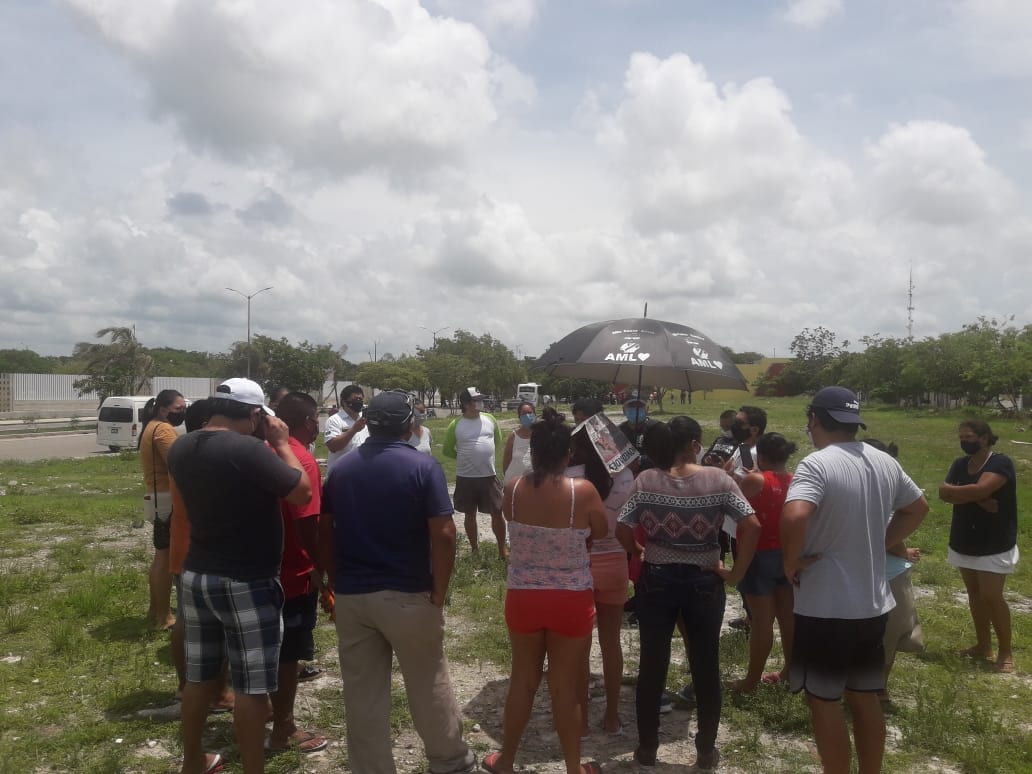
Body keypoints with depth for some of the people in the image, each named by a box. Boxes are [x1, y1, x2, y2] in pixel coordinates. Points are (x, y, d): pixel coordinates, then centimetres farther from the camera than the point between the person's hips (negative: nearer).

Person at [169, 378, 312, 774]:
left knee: (199, 676, 21)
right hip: (246, 584, -8)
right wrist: (281, 443, -8)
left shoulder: (180, 448, 1)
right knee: (251, 686, 5)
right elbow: (302, 492, -18)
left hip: (196, 575, 8)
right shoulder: (248, 449, -24)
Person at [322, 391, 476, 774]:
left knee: (362, 693, 12)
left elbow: (325, 532, 6)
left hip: (352, 596, 3)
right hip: (408, 596, -3)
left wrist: (337, 583, 14)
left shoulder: (341, 469, 3)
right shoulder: (424, 466, -11)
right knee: (428, 684, 15)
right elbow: (443, 534, -16)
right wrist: (439, 593, -7)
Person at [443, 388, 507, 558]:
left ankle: (502, 549, 18)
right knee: (470, 514, 11)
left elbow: (498, 439, 18)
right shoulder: (456, 424, -8)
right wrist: (464, 458, 5)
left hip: (489, 476, 2)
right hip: (466, 477, -1)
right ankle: (475, 549, 25)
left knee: (497, 513, 3)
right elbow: (447, 449, 3)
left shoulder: (490, 419, 0)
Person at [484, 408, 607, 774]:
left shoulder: (513, 489, -10)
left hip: (522, 597, 3)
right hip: (572, 601, -2)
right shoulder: (583, 491, -18)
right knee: (565, 688, 13)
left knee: (522, 681, 21)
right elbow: (601, 532, -1)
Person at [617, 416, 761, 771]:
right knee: (706, 667, 15)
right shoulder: (717, 479, -9)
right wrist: (737, 573, -7)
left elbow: (622, 531, -9)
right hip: (704, 582, -1)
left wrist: (642, 556, 8)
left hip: (656, 580, 1)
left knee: (651, 666, 13)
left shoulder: (646, 480, -7)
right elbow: (752, 526, -15)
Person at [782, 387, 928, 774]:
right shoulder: (885, 462, 4)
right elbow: (918, 508, 20)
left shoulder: (817, 464, -20)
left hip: (825, 608, -7)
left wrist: (790, 564, -20)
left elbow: (795, 516, -36)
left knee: (824, 702, 8)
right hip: (873, 605, 7)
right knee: (865, 699, 20)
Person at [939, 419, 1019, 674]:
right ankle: (983, 645, 23)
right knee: (974, 593, 12)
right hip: (964, 542, 7)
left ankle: (1005, 651, 9)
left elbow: (980, 489, -29)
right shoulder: (960, 464, 5)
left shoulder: (1000, 463, -15)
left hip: (994, 545, -7)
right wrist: (976, 498, -22)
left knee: (991, 596, -6)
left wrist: (951, 490, -14)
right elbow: (945, 495, -8)